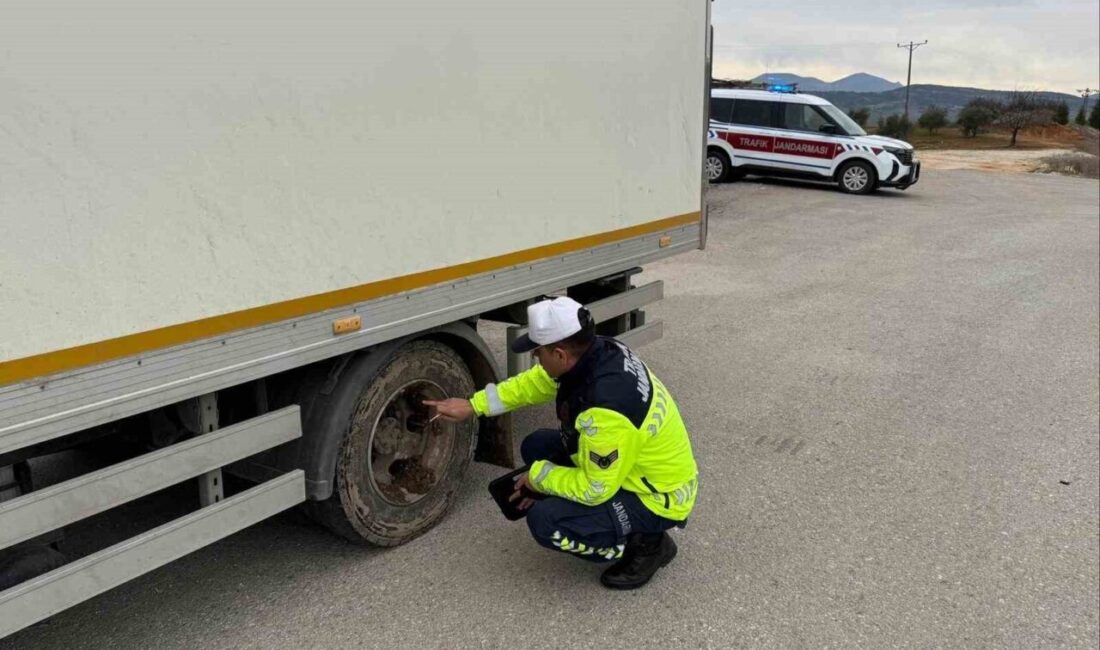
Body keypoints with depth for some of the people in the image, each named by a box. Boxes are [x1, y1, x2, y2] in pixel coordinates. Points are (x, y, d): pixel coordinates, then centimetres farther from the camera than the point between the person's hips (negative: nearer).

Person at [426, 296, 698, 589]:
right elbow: (533, 384, 7)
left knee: (545, 522, -22)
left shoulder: (607, 406, -36)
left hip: (658, 499, -9)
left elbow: (594, 490, -27)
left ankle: (645, 544, -1)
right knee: (536, 447, 8)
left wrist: (539, 477, -11)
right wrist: (473, 405, 7)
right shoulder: (595, 352, -11)